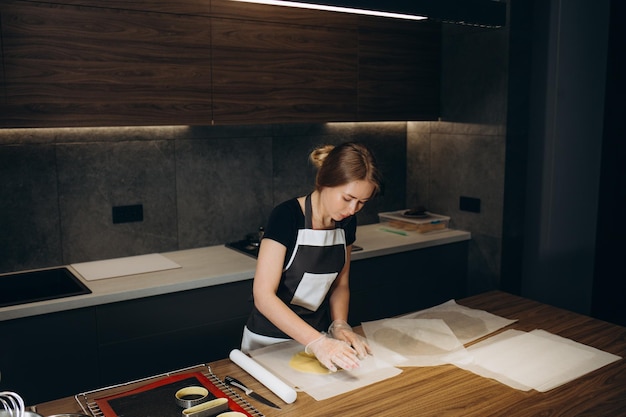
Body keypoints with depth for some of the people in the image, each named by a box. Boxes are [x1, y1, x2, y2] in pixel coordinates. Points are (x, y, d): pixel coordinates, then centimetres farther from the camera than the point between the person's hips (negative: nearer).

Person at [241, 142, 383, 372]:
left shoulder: (346, 223, -3)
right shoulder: (286, 216, -21)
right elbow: (263, 295, -25)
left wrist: (339, 325, -9)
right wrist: (317, 341, -32)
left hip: (316, 335, 4)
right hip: (270, 339, -4)